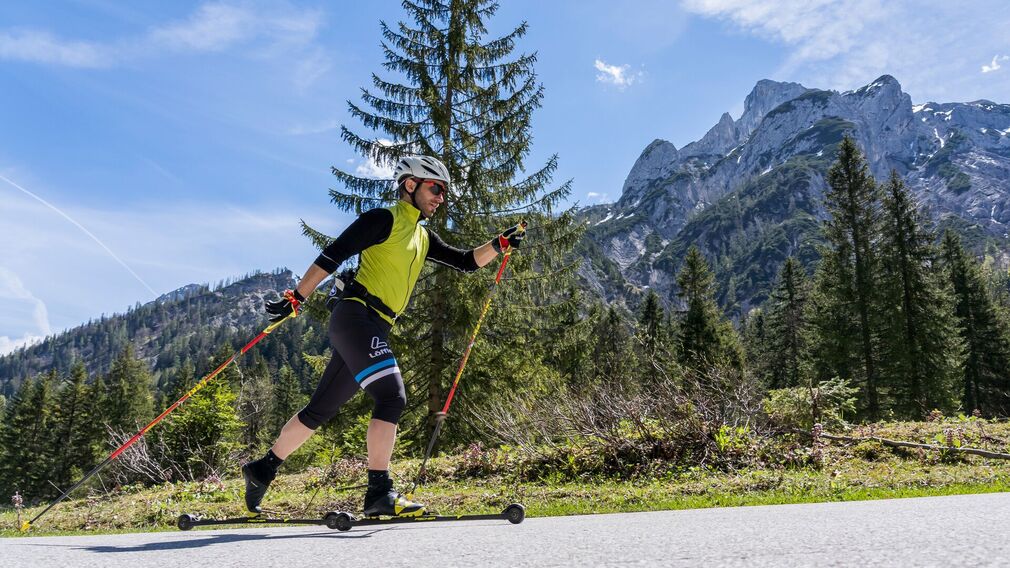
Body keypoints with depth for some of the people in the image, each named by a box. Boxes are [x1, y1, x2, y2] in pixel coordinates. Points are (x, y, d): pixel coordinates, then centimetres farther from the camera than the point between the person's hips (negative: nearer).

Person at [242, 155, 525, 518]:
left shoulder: (424, 237, 22)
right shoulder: (384, 219, -3)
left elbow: (466, 261, 20)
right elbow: (333, 255, -8)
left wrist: (500, 244, 6)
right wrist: (297, 298, -12)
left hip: (375, 329, 9)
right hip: (356, 315, -9)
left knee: (320, 411, 14)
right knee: (392, 397, -19)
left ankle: (263, 469, 26)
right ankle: (379, 492, -17)